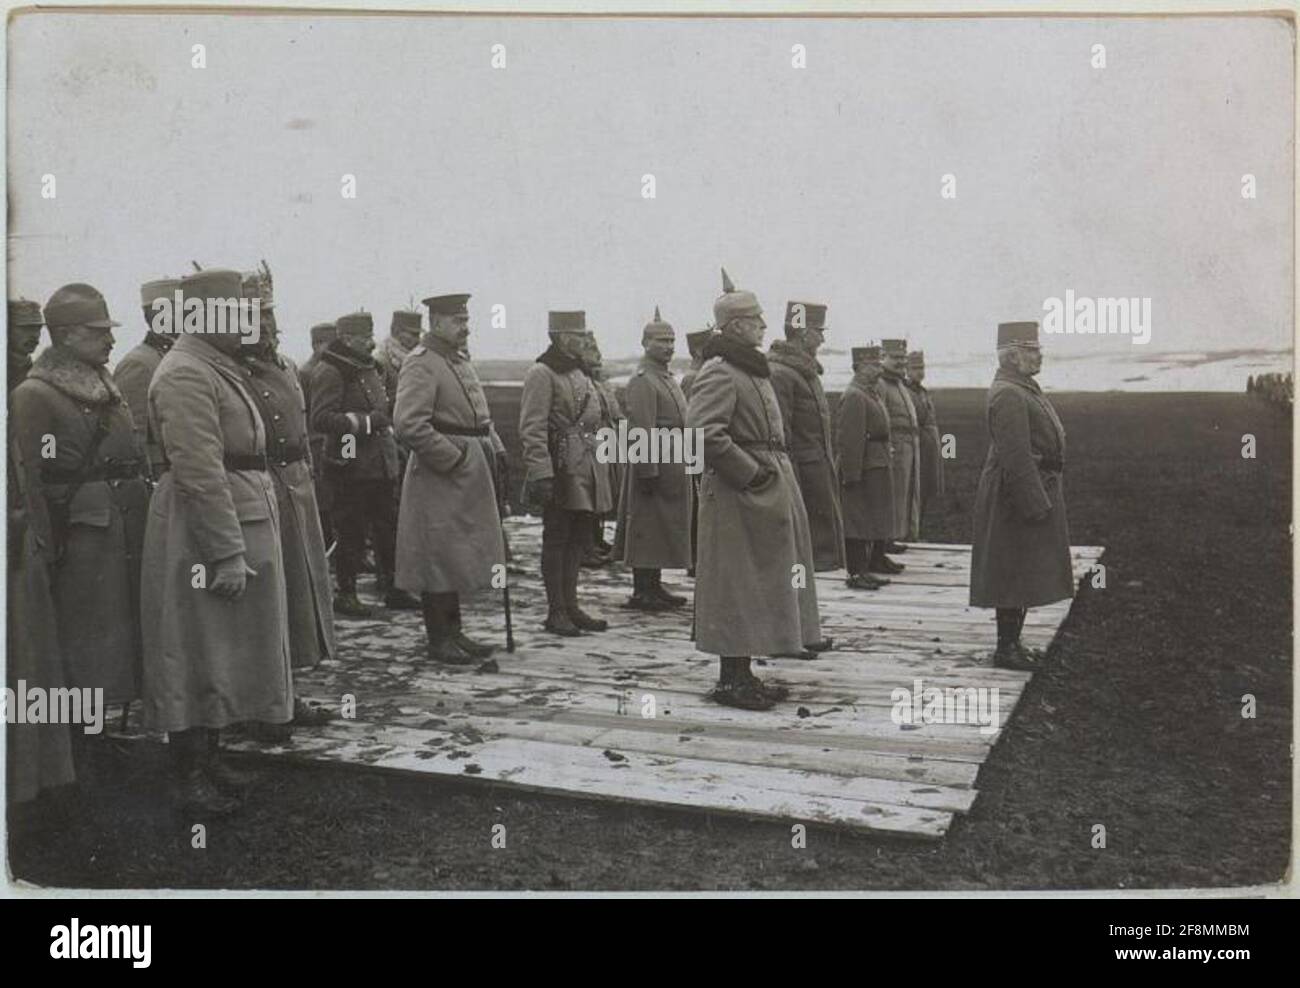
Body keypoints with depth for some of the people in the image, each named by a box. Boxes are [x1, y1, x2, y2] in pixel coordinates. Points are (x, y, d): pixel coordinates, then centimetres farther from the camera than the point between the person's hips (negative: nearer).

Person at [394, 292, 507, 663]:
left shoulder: (461, 360, 16)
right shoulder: (420, 364, -14)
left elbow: (480, 415, 24)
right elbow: (408, 424, -24)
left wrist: (496, 448, 9)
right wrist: (453, 459, -20)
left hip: (470, 477, 9)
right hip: (439, 479, -9)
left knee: (459, 558, 15)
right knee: (438, 559, -1)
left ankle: (454, 632, 26)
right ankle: (439, 640, 9)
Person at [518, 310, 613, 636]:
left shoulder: (579, 373, 17)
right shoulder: (542, 374, -10)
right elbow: (532, 429, -16)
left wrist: (599, 473, 21)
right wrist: (541, 474, -23)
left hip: (585, 470, 8)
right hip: (561, 471, -8)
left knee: (579, 539, 12)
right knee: (557, 540, 0)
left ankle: (570, 606, 20)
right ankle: (556, 612, 7)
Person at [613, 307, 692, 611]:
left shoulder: (667, 378, 18)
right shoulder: (642, 380, -13)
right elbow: (642, 430, -20)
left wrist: (682, 465, 20)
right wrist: (648, 471, -23)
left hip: (674, 465, 10)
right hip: (655, 463, -10)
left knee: (665, 527, 13)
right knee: (647, 526, -5)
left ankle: (654, 586, 21)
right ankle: (641, 592, 0)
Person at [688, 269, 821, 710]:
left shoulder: (752, 370, 17)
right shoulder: (719, 372, -15)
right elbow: (704, 433, -26)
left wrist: (773, 471, 14)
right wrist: (749, 473, -21)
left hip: (767, 495, 10)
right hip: (737, 500, -10)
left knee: (759, 585, 14)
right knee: (737, 587, -4)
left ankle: (742, 674, 24)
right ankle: (730, 681, 5)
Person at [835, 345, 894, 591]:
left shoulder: (871, 393, 16)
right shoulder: (854, 397, -16)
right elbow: (849, 440, -21)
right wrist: (852, 475, -23)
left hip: (876, 469, 10)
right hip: (862, 470, -10)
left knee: (869, 523, 13)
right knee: (858, 523, -4)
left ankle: (863, 569, 20)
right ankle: (855, 573, 1)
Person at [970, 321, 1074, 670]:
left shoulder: (1024, 389, 16)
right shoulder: (1007, 395, -18)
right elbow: (1016, 457, -24)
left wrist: (1045, 497, 20)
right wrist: (1037, 505, -23)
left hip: (1035, 491, 11)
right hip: (1019, 496, -11)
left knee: (1023, 574, 14)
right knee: (1014, 574, -4)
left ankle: (1012, 643, 21)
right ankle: (1006, 648, 3)